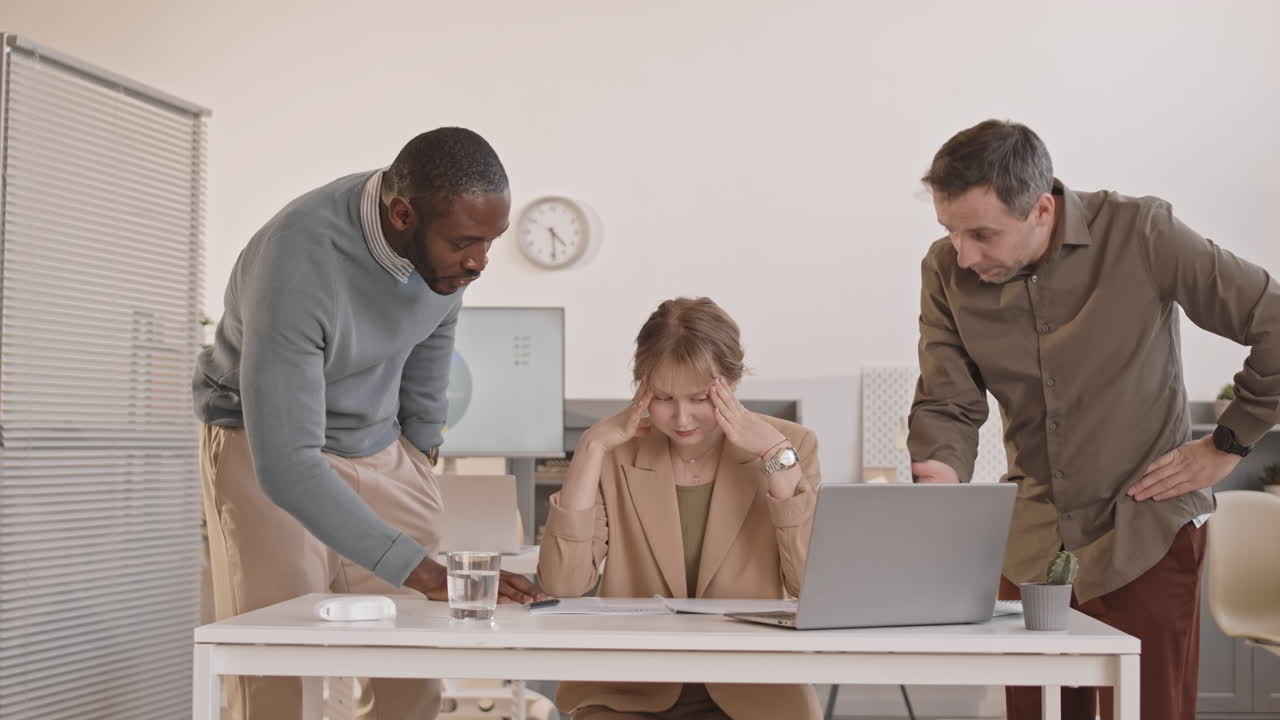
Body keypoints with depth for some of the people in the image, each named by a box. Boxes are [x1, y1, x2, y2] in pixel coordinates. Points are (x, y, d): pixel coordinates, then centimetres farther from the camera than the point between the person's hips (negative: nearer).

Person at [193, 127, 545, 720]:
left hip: (380, 446, 5)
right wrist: (421, 570, -39)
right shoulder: (294, 265, -33)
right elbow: (286, 464, -36)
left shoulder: (447, 234, -14)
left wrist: (423, 445, 13)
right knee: (278, 671, -10)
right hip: (265, 447, -5)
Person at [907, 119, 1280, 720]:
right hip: (1033, 541, 4)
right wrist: (940, 477, -22)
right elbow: (945, 405, -3)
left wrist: (1226, 446, -7)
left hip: (1145, 538, -3)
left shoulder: (1141, 235, -17)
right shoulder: (947, 271, -6)